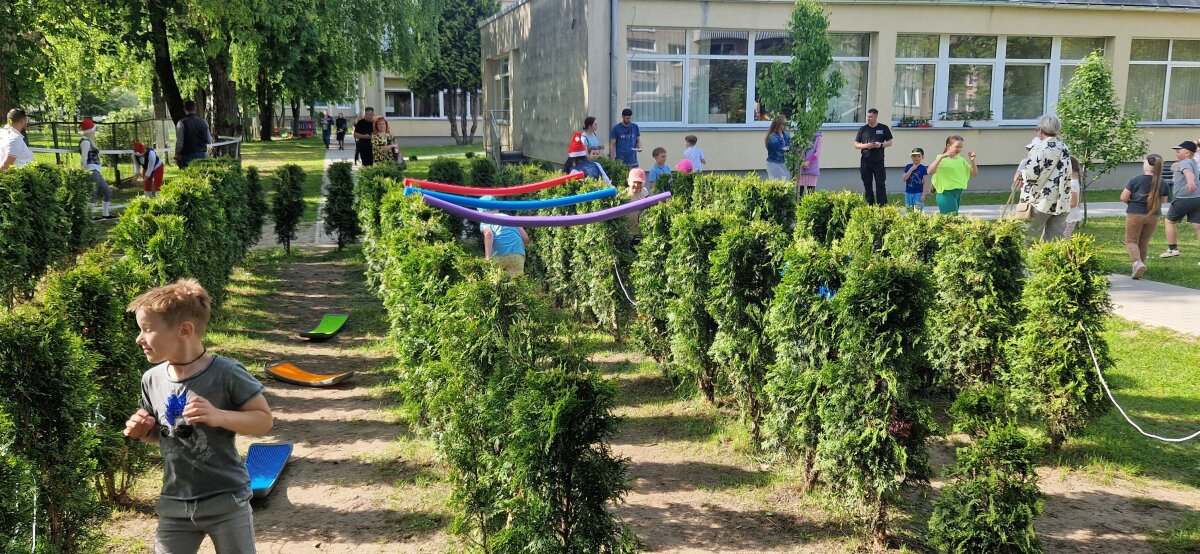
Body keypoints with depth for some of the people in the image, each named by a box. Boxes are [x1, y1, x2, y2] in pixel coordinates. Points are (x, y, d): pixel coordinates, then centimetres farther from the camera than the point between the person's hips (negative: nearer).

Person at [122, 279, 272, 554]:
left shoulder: (226, 373, -17)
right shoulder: (152, 380, 0)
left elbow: (264, 419, -12)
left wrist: (218, 416, -26)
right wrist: (144, 431, -7)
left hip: (226, 500, -4)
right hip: (175, 504, 5)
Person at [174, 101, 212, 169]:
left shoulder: (182, 123, -8)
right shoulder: (203, 122, 3)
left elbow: (179, 142, -8)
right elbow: (209, 141, 8)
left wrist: (177, 156, 3)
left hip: (188, 156, -4)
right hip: (202, 155, 4)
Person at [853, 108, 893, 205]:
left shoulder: (884, 128, 5)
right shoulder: (863, 129, 7)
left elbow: (889, 142, 8)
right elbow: (856, 144, 8)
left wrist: (881, 144, -12)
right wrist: (866, 145, -11)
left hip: (879, 161, -2)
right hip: (865, 161, 2)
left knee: (880, 184, -5)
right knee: (867, 185, 5)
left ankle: (882, 206, -4)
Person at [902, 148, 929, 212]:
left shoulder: (923, 169, -5)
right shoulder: (908, 167, 4)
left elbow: (925, 183, -5)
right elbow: (904, 179, -6)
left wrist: (923, 194, -11)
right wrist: (911, 169, -15)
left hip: (918, 193, -4)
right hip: (908, 193, 4)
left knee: (918, 211, -7)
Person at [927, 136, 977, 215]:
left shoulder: (960, 159, 12)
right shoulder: (942, 159, -7)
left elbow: (975, 174, 15)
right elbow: (930, 172, -25)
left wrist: (972, 161, -2)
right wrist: (941, 157, -30)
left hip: (958, 194, 7)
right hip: (946, 194, -7)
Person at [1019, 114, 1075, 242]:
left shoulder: (1040, 148, -13)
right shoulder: (1064, 148, 10)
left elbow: (1031, 174, -15)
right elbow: (1068, 176, 16)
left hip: (1040, 202, -7)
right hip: (1061, 201, 7)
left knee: (1029, 240, 3)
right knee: (1055, 239, 8)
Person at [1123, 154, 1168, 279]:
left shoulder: (1135, 180, -15)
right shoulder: (1162, 184, -5)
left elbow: (1123, 198, -11)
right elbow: (1163, 200, 7)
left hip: (1135, 215, -3)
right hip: (1153, 217, 3)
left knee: (1131, 241, 6)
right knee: (1144, 242, 16)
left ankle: (1137, 262, -18)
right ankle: (1139, 268, 21)